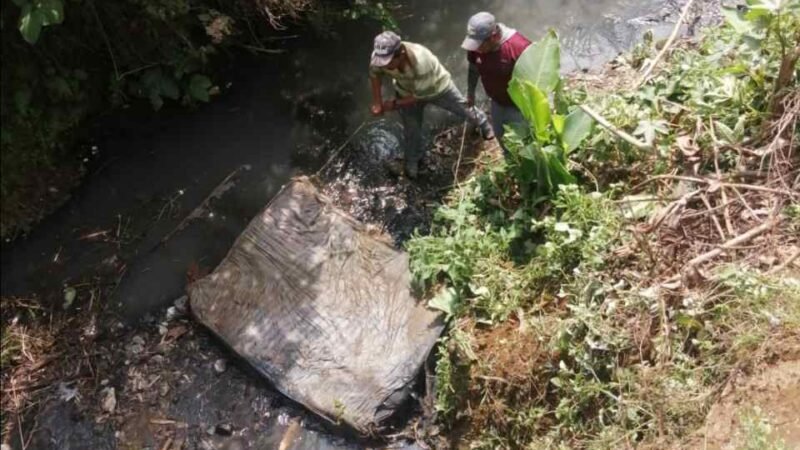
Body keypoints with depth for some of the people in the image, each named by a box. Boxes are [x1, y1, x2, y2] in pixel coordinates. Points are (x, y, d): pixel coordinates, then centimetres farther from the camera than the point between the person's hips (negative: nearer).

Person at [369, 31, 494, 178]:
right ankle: (413, 160, 44)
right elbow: (375, 74, -9)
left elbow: (418, 95, -34)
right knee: (411, 129, 15)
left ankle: (483, 124, 55)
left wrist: (394, 104, -28)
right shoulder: (380, 56, -35)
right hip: (407, 91, 3)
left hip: (437, 87, -3)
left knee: (464, 108, 21)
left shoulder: (421, 62, -49)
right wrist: (377, 102, -16)